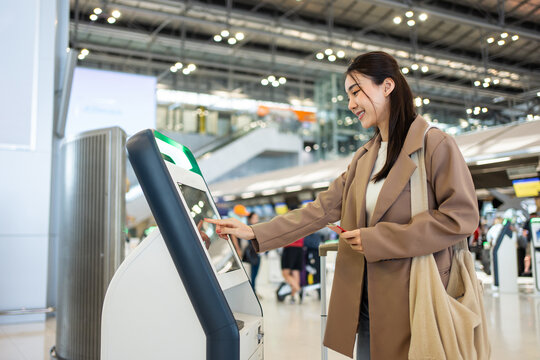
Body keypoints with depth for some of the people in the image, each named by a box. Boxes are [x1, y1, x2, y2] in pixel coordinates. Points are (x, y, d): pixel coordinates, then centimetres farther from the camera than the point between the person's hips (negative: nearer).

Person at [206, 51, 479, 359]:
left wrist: (378, 240, -16)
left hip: (415, 301, -6)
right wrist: (255, 234, 4)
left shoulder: (435, 144, -7)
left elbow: (461, 217, -15)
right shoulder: (364, 157, 14)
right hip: (367, 299, 6)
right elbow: (323, 209, 10)